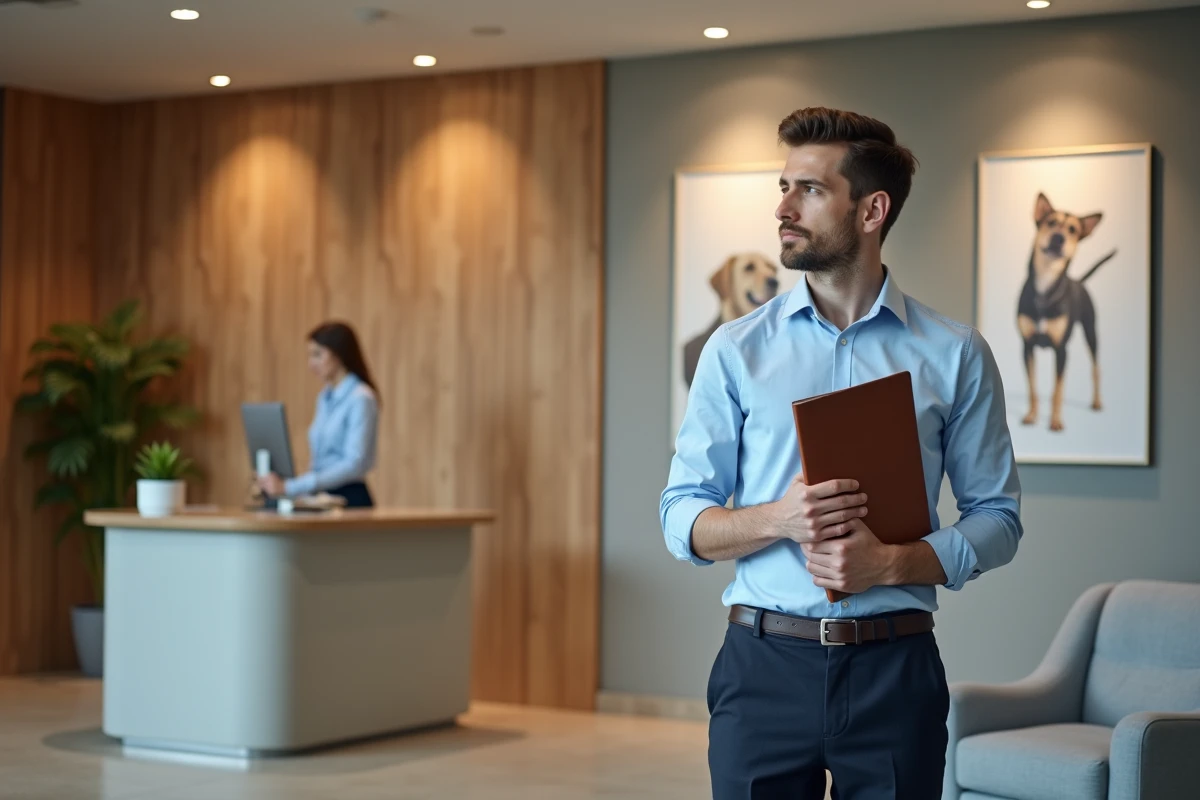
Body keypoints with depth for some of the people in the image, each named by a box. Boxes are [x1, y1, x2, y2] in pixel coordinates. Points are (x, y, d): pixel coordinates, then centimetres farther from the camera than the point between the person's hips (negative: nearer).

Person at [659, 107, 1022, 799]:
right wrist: (779, 518, -17)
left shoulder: (955, 354, 2)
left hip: (893, 669, 0)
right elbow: (682, 520, 2)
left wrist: (891, 563, -15)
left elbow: (997, 517, 2)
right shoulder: (737, 350, 4)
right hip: (765, 664, 1)